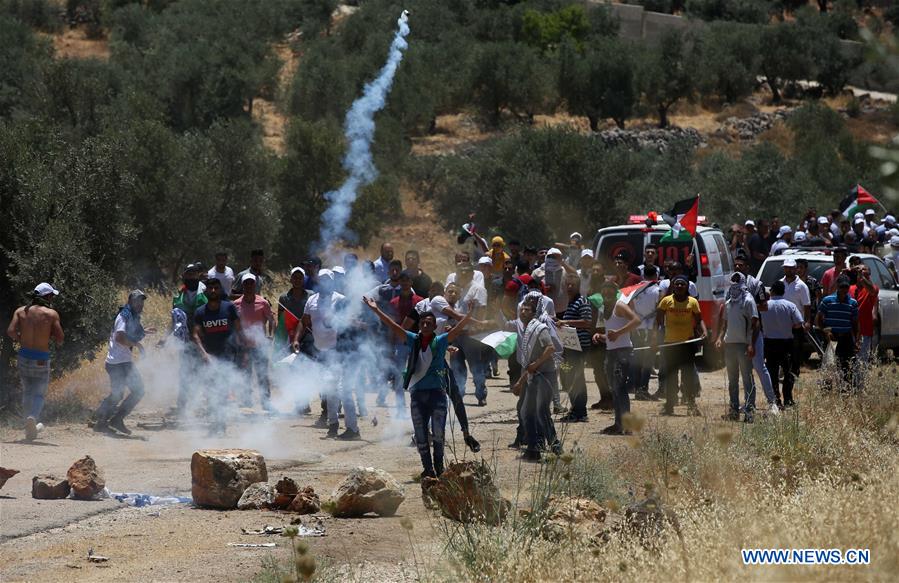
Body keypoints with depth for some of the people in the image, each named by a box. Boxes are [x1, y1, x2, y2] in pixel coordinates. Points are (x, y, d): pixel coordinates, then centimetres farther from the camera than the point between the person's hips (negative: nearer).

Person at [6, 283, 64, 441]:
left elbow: (11, 331, -10)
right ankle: (33, 417, -24)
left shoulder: (20, 311, 1)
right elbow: (60, 339, -9)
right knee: (39, 394, 5)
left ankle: (31, 427, 23)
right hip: (41, 360, -3)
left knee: (27, 392, 19)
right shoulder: (51, 314, -6)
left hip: (24, 356, 3)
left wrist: (21, 339, 8)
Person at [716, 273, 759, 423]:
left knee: (747, 378, -8)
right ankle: (734, 409, 19)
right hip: (729, 344, 8)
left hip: (743, 345, -8)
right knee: (732, 379, 12)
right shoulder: (728, 303, 15)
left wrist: (752, 345, -19)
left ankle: (749, 410, -11)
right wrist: (720, 337, 6)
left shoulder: (748, 301, -6)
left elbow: (755, 324, -11)